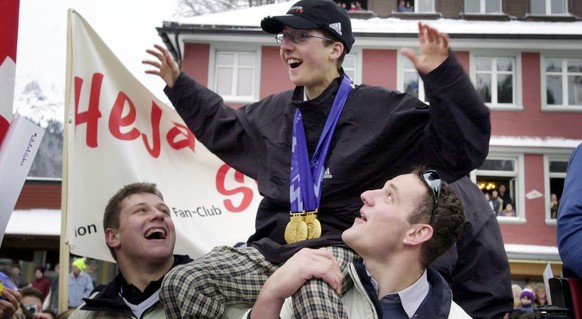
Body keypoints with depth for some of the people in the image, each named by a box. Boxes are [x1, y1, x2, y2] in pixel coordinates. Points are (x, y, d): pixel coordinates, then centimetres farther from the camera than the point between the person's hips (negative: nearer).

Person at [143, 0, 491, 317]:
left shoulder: (381, 108, -2)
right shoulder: (274, 112, 17)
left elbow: (462, 148, -9)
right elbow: (222, 127, 38)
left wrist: (443, 74, -21)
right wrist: (178, 83, 37)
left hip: (338, 247, -5)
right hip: (271, 248, 6)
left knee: (313, 289, -43)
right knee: (182, 283, -17)